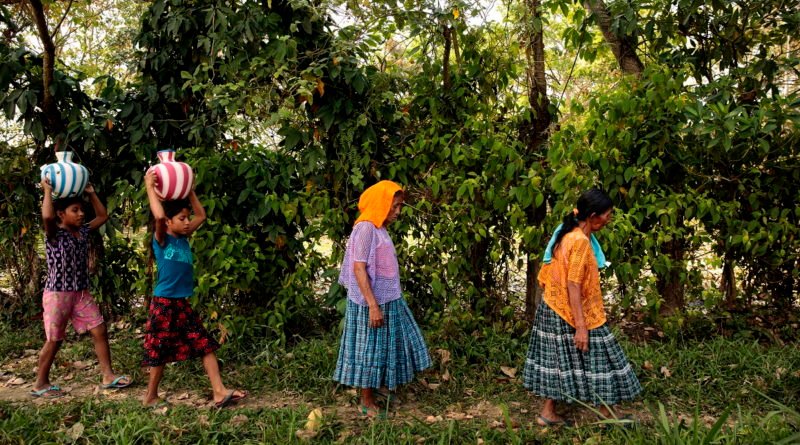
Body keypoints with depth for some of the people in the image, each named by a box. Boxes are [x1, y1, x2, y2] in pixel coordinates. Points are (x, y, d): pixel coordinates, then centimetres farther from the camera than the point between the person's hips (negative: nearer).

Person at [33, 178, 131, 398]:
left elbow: (103, 216, 18)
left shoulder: (83, 231, 7)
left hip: (82, 293, 7)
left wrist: (91, 193, 12)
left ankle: (108, 376, 9)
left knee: (100, 331, 2)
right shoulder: (54, 234, -12)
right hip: (58, 294, -6)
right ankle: (40, 384, 20)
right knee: (54, 340, 4)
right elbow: (47, 216, -34)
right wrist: (48, 191, -21)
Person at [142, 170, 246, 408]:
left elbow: (201, 215, 17)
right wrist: (150, 187, -21)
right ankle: (151, 396, 23)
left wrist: (188, 190, 13)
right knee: (161, 352, 5)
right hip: (164, 304, -7)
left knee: (206, 345, 1)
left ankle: (219, 392, 1)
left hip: (183, 304, 7)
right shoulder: (161, 240, -9)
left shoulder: (184, 238, 10)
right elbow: (159, 215, -28)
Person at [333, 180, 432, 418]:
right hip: (372, 303, -9)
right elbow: (359, 268, -21)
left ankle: (379, 389, 33)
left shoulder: (380, 229, 9)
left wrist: (380, 304, 14)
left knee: (385, 347, 18)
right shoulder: (366, 228, -17)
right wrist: (373, 306, -23)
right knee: (371, 349, 3)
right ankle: (367, 403, 16)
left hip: (389, 300, 9)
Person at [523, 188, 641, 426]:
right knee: (594, 360, 4)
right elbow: (573, 286, -24)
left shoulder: (568, 234, 7)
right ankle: (606, 415, 16)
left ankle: (548, 412, 20)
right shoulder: (581, 241, -22)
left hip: (554, 309, 9)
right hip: (573, 312, -9)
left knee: (559, 359, 14)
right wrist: (581, 327, -23)